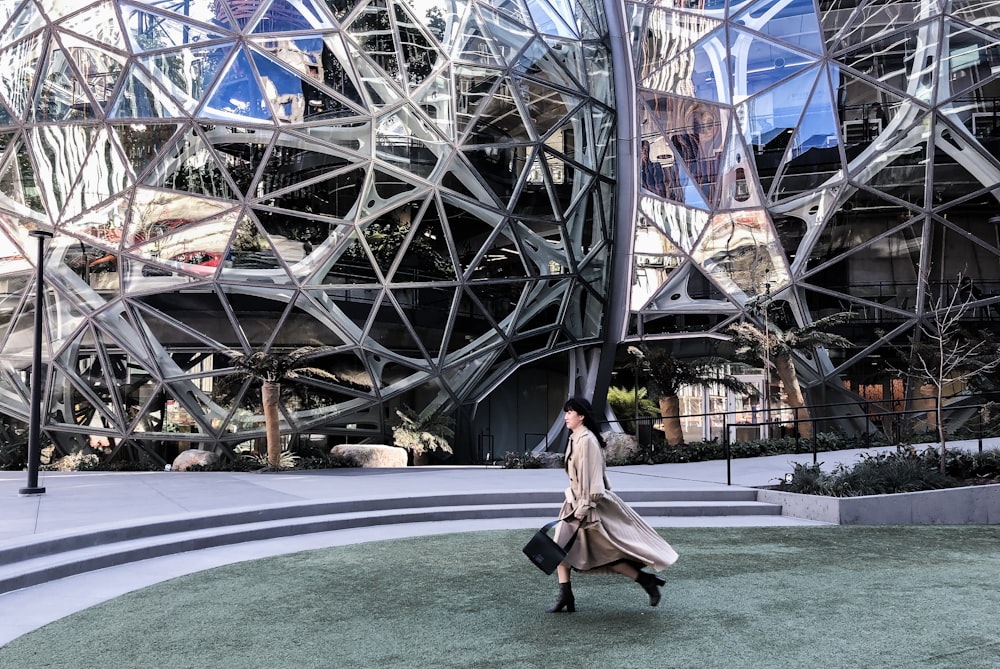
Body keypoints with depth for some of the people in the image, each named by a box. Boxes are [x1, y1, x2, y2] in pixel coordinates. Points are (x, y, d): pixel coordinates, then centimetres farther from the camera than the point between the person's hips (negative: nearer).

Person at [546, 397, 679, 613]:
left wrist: (584, 507, -21)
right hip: (576, 502, 9)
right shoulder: (575, 438, 11)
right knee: (560, 547, 4)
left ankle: (646, 580, 15)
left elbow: (590, 476, -21)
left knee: (606, 553, 0)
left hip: (591, 504, -9)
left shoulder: (586, 440, -17)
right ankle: (565, 597, 9)